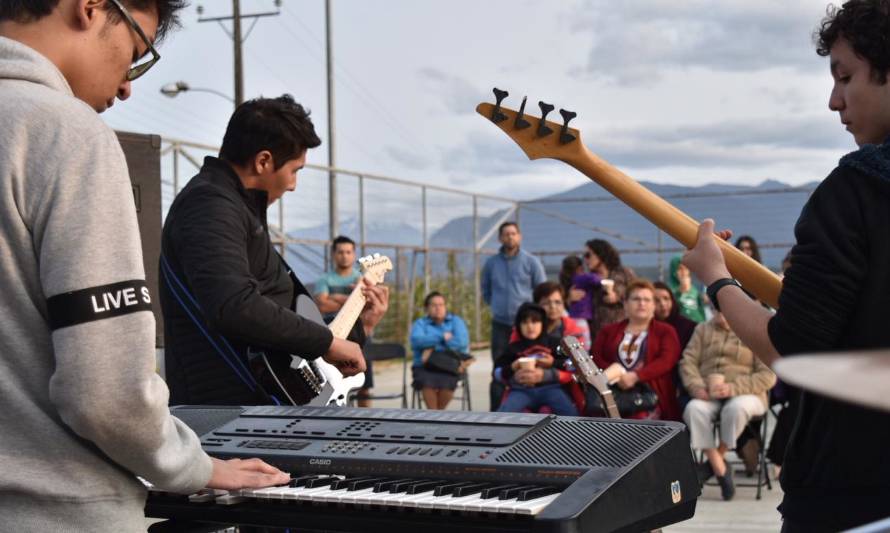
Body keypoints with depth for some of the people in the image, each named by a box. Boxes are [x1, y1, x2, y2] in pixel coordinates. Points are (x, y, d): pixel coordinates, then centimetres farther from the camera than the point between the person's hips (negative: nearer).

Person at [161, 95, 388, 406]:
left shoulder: (235, 206, 23)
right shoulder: (210, 205, -10)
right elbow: (235, 307, -26)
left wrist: (357, 329, 26)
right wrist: (327, 342, -16)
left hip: (259, 403, 10)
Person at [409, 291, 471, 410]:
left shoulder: (456, 321, 15)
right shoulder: (420, 323, 16)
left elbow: (462, 342, -5)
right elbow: (416, 341, -7)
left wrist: (433, 347, -6)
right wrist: (442, 337, -7)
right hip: (425, 367, 0)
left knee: (446, 381, -35)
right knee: (427, 381, -35)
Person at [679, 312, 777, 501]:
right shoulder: (703, 329, 19)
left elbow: (768, 375, -4)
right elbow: (688, 361, 9)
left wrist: (734, 388, -18)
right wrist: (697, 387, -12)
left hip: (744, 395, -3)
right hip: (708, 396, 3)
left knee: (737, 407, -38)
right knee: (693, 409, -32)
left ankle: (718, 456, -13)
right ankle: (720, 468, -24)